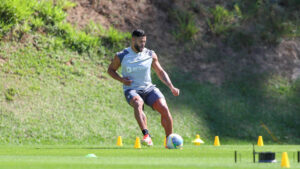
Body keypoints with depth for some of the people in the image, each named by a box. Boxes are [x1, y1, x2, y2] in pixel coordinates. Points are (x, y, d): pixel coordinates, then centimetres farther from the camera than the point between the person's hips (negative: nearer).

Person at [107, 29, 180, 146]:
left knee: (164, 108, -21)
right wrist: (121, 79, -7)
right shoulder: (121, 56, -1)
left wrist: (171, 87, 4)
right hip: (131, 90, -3)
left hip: (149, 88, 3)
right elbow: (110, 70, 13)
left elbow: (160, 72, 16)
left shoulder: (150, 55, 6)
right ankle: (146, 136, -51)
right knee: (138, 103, -38)